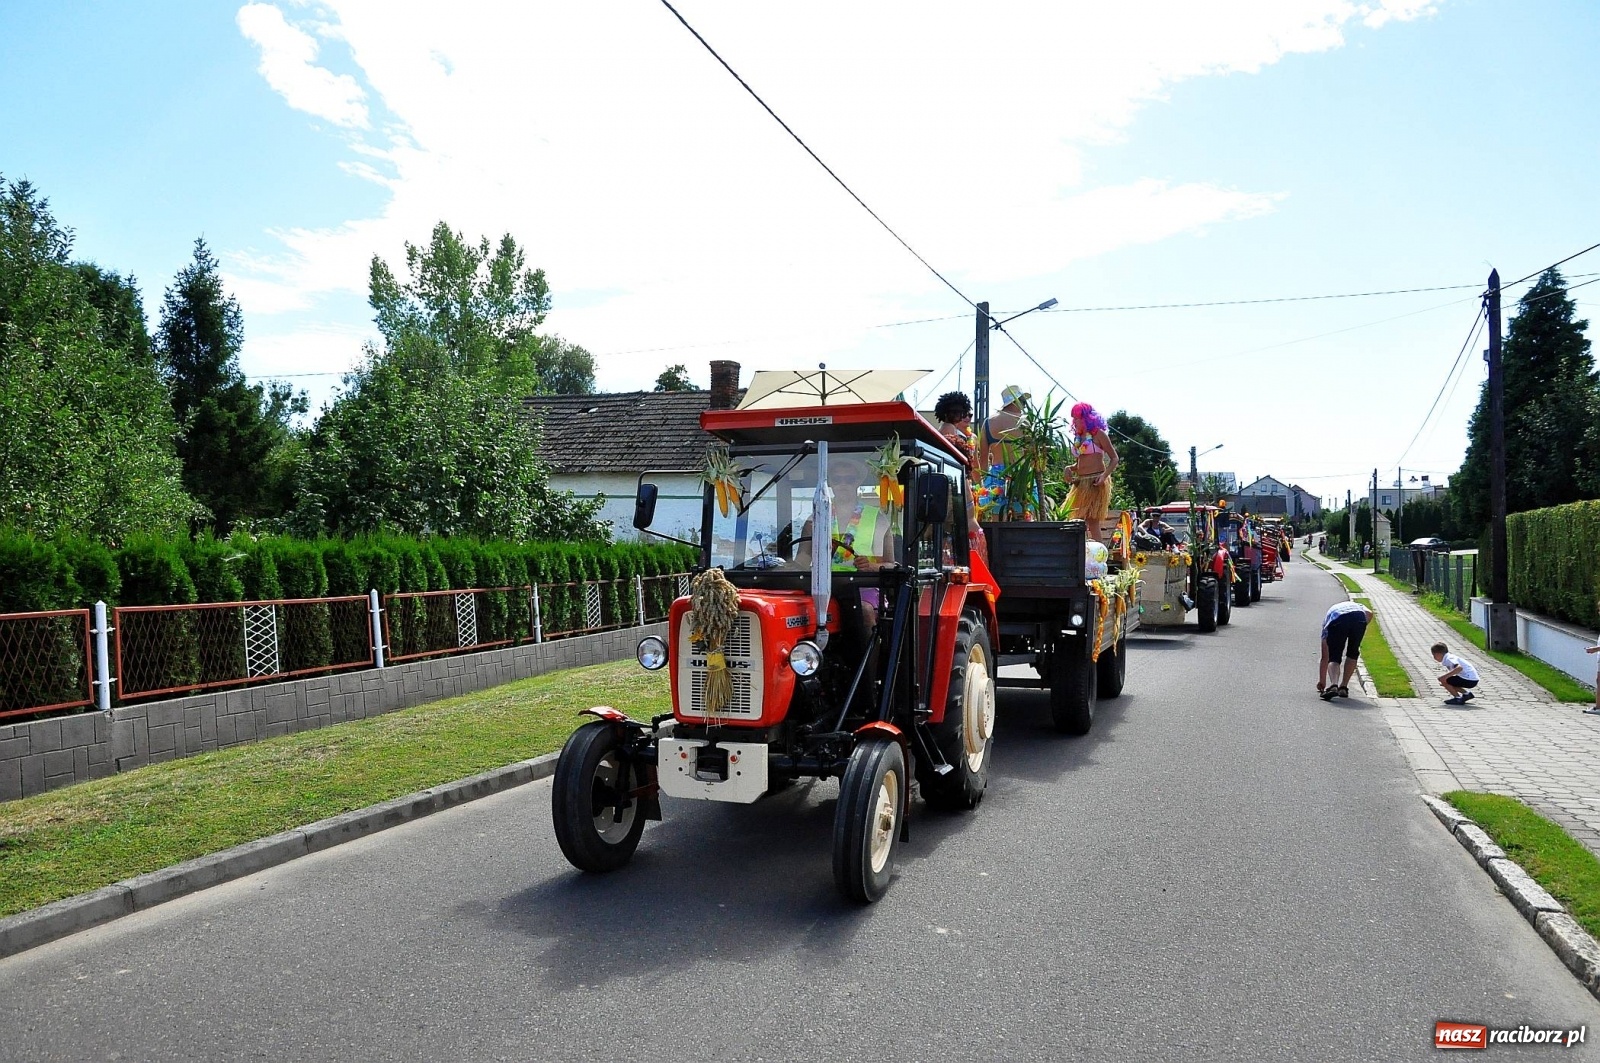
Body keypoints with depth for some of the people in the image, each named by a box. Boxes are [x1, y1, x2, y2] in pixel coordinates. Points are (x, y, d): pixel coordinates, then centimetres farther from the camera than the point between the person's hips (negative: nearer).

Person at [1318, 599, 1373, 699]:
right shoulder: (1357, 605, 45)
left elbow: (1325, 657, 40)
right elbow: (1369, 613, 15)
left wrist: (1322, 680, 44)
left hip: (1336, 621, -1)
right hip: (1359, 617, 1)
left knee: (1333, 657, 11)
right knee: (1352, 654, 24)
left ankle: (1333, 685, -14)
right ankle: (1343, 687, 21)